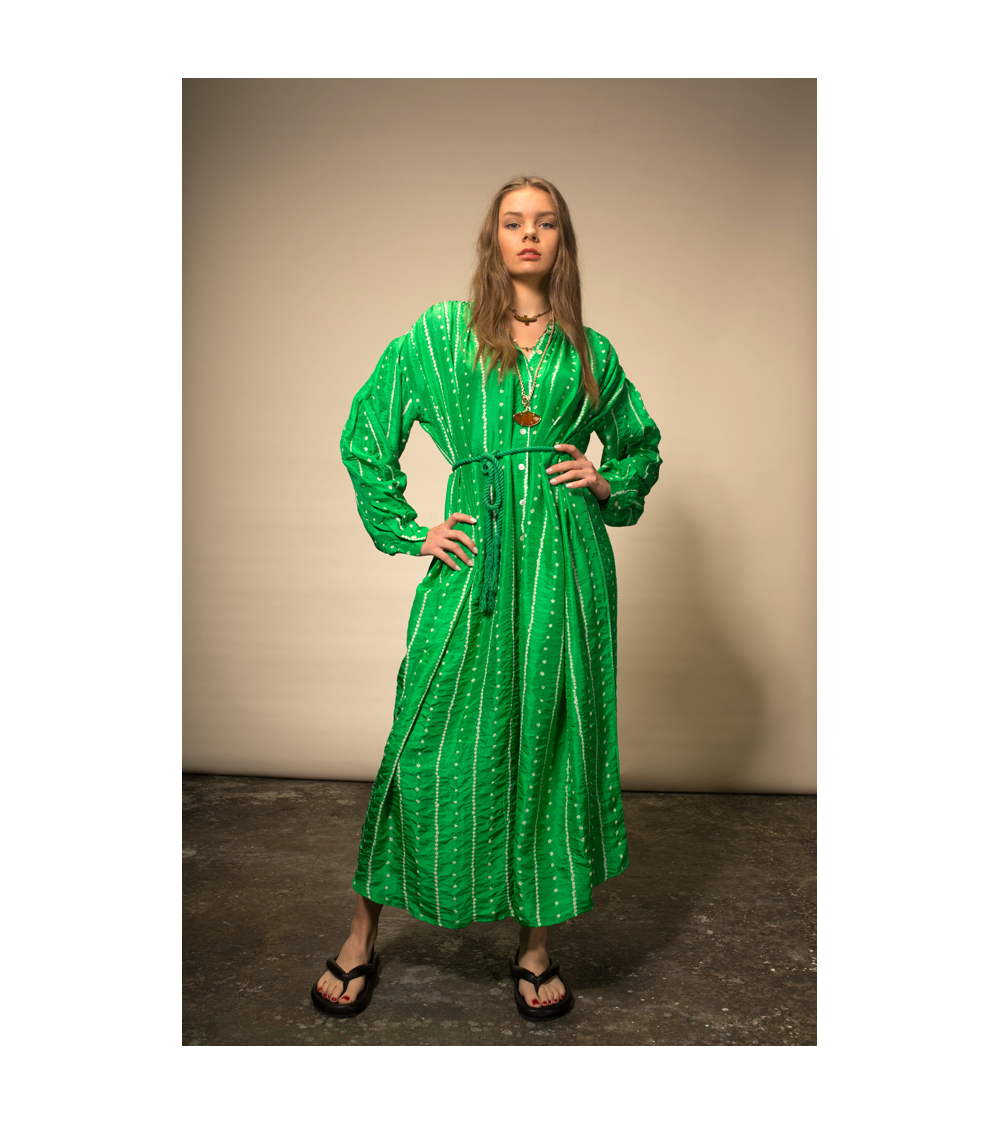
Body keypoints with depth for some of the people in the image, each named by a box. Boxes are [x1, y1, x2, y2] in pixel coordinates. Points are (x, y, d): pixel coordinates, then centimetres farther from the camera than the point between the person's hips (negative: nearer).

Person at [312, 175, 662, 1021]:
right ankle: (363, 937, 19)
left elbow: (641, 442, 26)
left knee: (552, 735, 5)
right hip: (474, 552, -2)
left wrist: (610, 485, 6)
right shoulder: (440, 332, 9)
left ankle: (537, 945, 21)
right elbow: (366, 433, 9)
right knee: (432, 737, 0)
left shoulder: (589, 349, 14)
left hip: (566, 559, 2)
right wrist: (407, 531, 2)